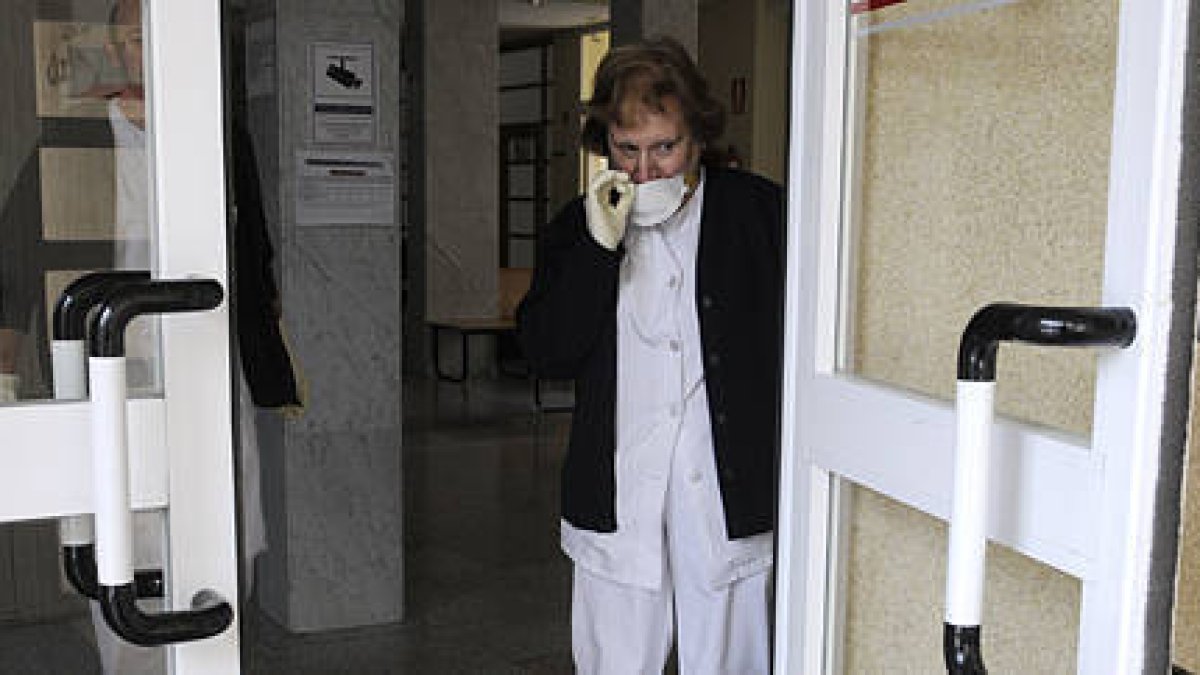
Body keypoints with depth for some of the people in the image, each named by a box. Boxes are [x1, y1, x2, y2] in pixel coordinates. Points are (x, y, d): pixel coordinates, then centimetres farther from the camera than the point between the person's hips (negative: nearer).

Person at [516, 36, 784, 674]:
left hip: (729, 498, -1)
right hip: (617, 502, 2)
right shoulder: (577, 226, 6)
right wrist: (598, 247, -14)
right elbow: (545, 354, -3)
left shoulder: (759, 212, 0)